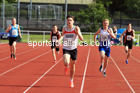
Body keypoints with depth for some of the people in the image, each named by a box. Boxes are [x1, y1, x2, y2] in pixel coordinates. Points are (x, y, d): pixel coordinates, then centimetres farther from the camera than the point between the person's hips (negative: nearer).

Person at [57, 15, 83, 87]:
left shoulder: (76, 28, -7)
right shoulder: (64, 28, -1)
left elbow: (81, 39, -14)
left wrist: (78, 33, -30)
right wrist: (59, 40, -3)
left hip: (73, 49, 0)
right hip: (66, 49, 0)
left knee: (72, 66, 11)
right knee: (66, 63, -26)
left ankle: (71, 81, 32)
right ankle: (66, 67, 14)